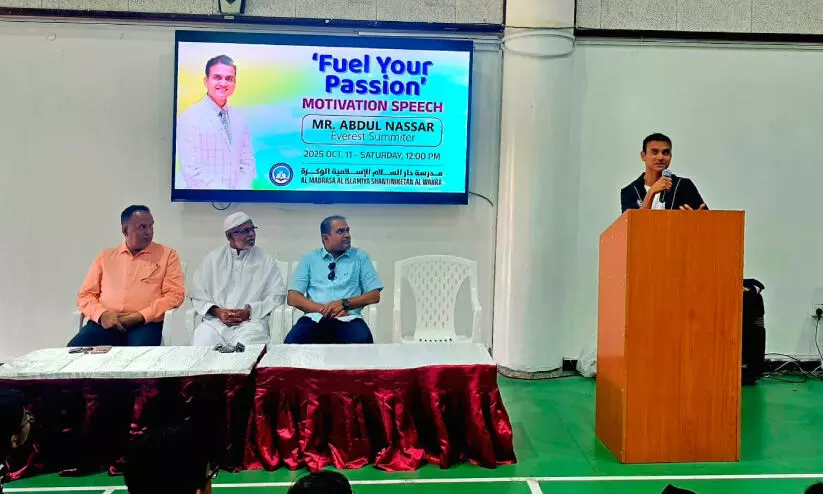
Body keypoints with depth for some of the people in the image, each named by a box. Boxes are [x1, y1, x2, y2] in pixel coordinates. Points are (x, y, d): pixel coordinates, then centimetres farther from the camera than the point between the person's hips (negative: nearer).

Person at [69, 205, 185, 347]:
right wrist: (102, 314, -6)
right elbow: (86, 294, 16)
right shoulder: (105, 257, 18)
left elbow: (175, 293, 0)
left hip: (144, 323, -3)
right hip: (106, 323, 3)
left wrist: (141, 316, -12)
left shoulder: (167, 255, 9)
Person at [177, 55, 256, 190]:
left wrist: (243, 188, -5)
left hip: (238, 190, 4)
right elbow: (192, 171, -12)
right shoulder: (190, 118, -7)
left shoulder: (240, 118, 9)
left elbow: (247, 162, 11)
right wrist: (229, 196, -14)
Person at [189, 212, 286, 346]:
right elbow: (197, 293, 11)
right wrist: (217, 311, -7)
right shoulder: (213, 258, 12)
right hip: (216, 320, 2)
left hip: (251, 321, -2)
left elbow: (277, 295, 2)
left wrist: (249, 312, -10)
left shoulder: (266, 260, 8)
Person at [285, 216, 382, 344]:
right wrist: (324, 309, -9)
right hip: (315, 318, 1)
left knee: (362, 340, -37)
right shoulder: (309, 259, 13)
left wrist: (344, 303, -8)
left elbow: (374, 295, 8)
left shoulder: (360, 257, 14)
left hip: (348, 319, -1)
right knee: (292, 341, -33)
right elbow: (293, 297, 6)